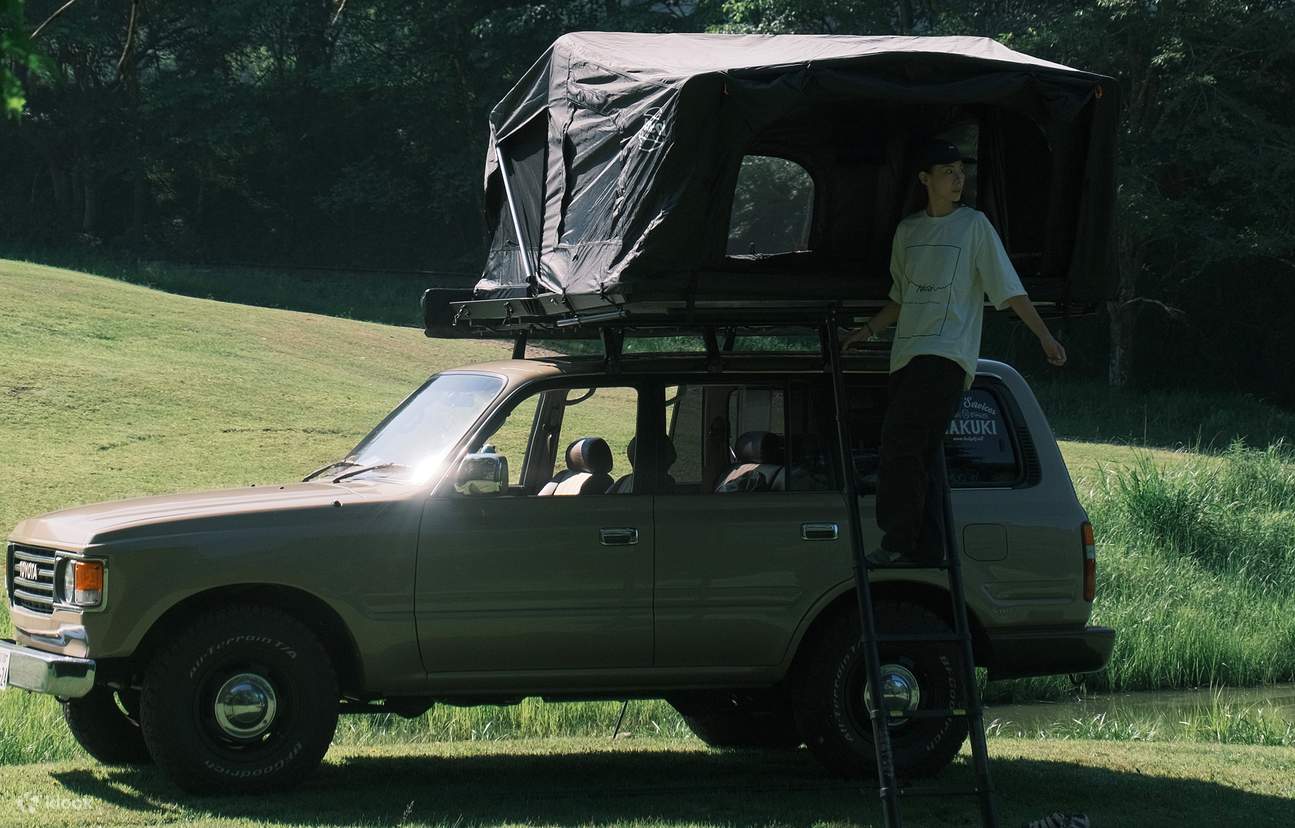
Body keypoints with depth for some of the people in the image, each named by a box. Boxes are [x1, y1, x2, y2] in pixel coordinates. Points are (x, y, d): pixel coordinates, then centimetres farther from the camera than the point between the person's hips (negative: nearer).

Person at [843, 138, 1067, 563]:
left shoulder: (974, 225, 2)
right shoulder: (908, 230, 17)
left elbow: (1009, 288, 0)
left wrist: (1045, 336, -7)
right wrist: (868, 331, 16)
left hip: (948, 353, -6)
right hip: (909, 353, 6)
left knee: (901, 441, -19)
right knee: (917, 451, 4)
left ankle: (899, 540, -18)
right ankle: (928, 547, 9)